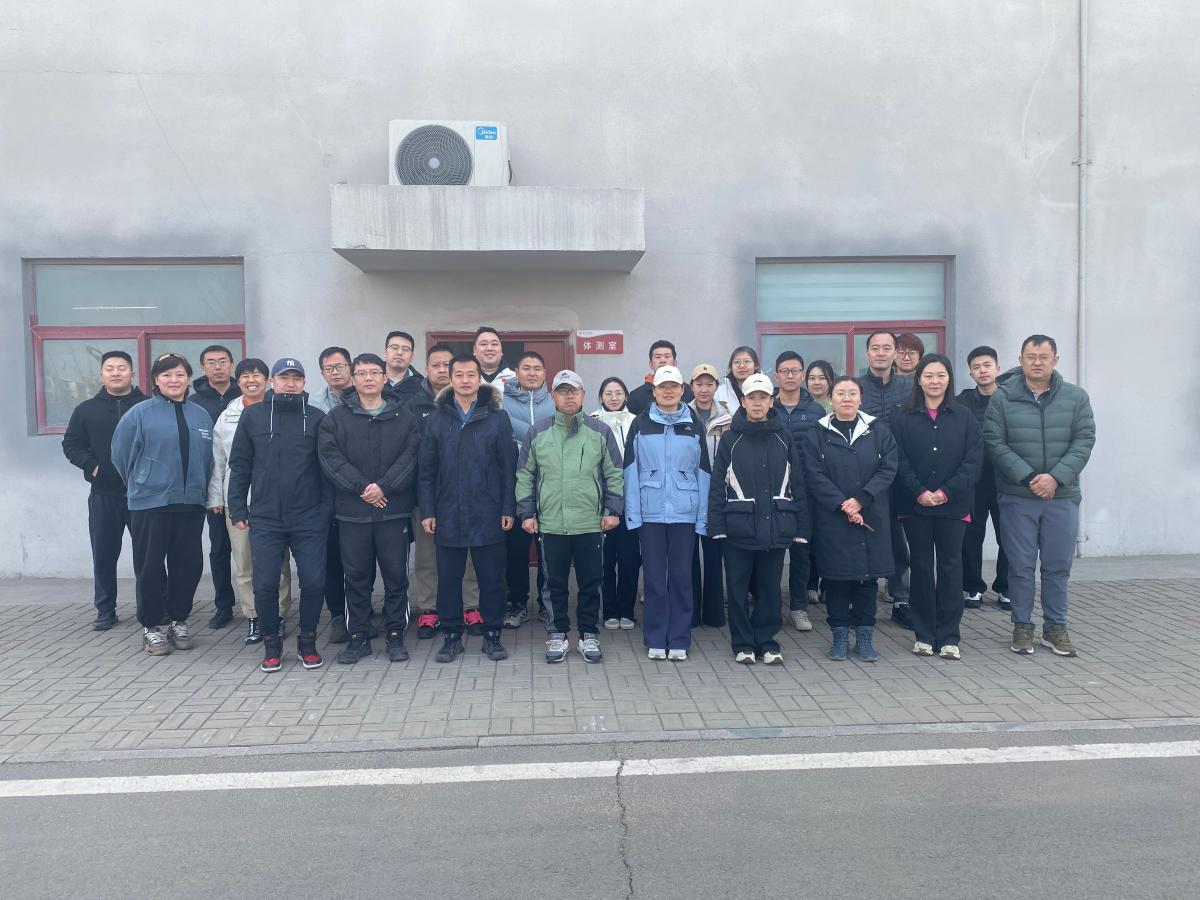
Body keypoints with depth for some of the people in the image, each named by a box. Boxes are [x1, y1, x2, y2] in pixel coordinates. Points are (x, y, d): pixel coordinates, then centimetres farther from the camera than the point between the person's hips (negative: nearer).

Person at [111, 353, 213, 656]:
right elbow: (122, 456, 2)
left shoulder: (201, 416, 7)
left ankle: (178, 621, 23)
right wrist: (141, 485, 11)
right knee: (150, 567, 4)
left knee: (188, 565, 7)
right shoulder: (139, 414, -4)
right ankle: (151, 627, 17)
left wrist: (200, 488, 11)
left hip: (191, 503, 3)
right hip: (149, 504, -3)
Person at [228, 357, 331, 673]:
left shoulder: (317, 418, 3)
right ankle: (271, 643, 22)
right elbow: (239, 465, 7)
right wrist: (237, 508, 2)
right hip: (265, 519, 1)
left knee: (313, 581, 0)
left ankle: (307, 641, 20)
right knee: (265, 584, 3)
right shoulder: (253, 416, 5)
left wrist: (325, 509, -6)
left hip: (309, 520, 0)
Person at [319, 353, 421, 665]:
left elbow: (410, 457, -4)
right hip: (351, 511, 1)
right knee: (356, 575, 8)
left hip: (394, 510, 0)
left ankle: (396, 636, 18)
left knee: (396, 574, 5)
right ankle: (359, 637, 19)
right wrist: (361, 487, -16)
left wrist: (384, 486, -16)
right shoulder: (336, 418, 5)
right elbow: (330, 457, -5)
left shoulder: (404, 417, 4)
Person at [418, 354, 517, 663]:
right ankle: (451, 636, 22)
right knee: (448, 580, 9)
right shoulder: (436, 419, 5)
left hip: (488, 515, -1)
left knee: (492, 579, 7)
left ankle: (492, 635, 21)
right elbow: (426, 470, 5)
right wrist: (427, 511, -1)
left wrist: (508, 509, -4)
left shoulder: (498, 418, 1)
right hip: (448, 516, 1)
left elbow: (508, 467, 0)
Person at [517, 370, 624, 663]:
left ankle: (589, 635, 21)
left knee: (591, 583, 8)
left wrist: (614, 509, -2)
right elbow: (524, 476, 8)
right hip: (550, 525, 0)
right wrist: (526, 513, 2)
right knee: (556, 584, 9)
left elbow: (615, 474, 5)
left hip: (591, 524, 0)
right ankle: (558, 635, 22)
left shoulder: (600, 431, 3)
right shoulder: (537, 433, 5)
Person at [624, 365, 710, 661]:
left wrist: (703, 516, 0)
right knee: (654, 578, 6)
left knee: (681, 577, 6)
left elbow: (703, 473, 5)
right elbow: (631, 471, 1)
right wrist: (633, 512, -6)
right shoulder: (640, 424, 3)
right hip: (650, 513, 0)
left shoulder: (694, 426, 6)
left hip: (685, 514, 1)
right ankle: (655, 639, 16)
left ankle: (679, 640, 15)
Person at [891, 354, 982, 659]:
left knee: (950, 566, 3)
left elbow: (973, 459, -2)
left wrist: (947, 491, -13)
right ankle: (924, 635, 14)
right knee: (921, 566, 6)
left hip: (953, 505, 0)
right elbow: (898, 460, -3)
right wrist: (919, 492, -14)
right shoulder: (903, 417, 3)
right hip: (914, 505, 0)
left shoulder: (964, 417, 5)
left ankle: (949, 637, 10)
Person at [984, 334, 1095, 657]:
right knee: (1021, 566, 5)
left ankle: (1055, 627, 22)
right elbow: (994, 442, -7)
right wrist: (1027, 477, -15)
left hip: (1062, 498, 2)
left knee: (1058, 567, 8)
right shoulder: (1003, 398, -1)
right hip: (1016, 498, -1)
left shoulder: (1076, 397, 4)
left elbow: (1084, 441, -2)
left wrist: (1056, 477, -14)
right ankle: (1022, 626, 19)